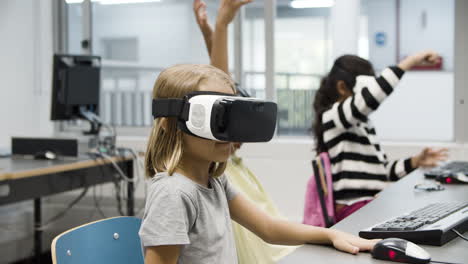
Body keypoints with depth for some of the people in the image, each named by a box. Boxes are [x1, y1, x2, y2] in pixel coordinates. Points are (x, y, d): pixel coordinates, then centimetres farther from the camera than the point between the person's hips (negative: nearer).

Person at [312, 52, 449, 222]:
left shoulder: (364, 123, 21)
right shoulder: (331, 116, -7)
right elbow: (371, 95, -27)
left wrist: (415, 162, 5)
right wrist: (411, 61, -23)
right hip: (354, 209, -9)